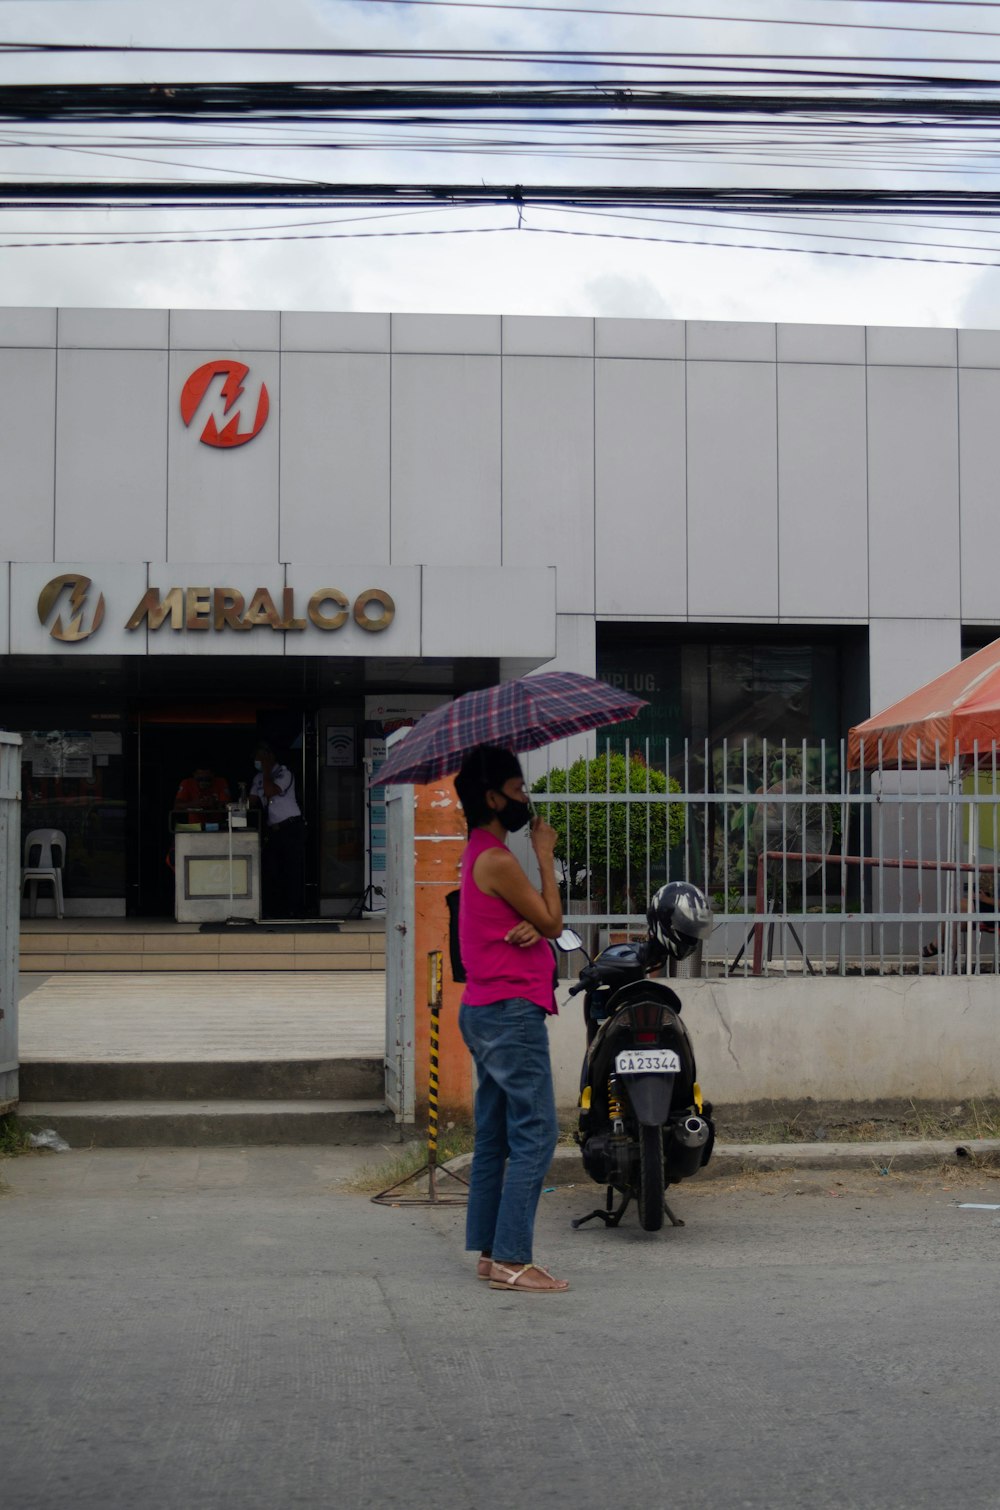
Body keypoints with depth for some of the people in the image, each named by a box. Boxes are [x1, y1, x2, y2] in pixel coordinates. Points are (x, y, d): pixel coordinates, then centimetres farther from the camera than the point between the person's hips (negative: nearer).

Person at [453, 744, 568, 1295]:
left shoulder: (480, 854, 17)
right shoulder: (498, 861, -15)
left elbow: (538, 923, 15)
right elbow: (553, 923, -7)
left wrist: (531, 926, -9)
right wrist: (546, 856, 0)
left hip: (484, 1011, 11)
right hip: (511, 1009, -11)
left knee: (494, 1136, 12)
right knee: (534, 1134, -9)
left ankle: (489, 1250, 16)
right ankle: (511, 1259, -10)